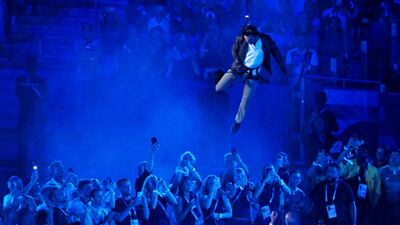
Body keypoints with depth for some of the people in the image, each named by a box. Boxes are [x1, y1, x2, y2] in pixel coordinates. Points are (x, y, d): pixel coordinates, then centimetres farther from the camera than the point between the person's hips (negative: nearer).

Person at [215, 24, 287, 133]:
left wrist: (283, 68, 3)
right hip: (239, 67, 1)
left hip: (253, 72, -1)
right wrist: (238, 63, -12)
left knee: (245, 100, 0)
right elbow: (234, 50, 3)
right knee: (218, 89, -4)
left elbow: (275, 52, -2)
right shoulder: (240, 40, -17)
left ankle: (238, 121, 22)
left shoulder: (265, 40, -18)